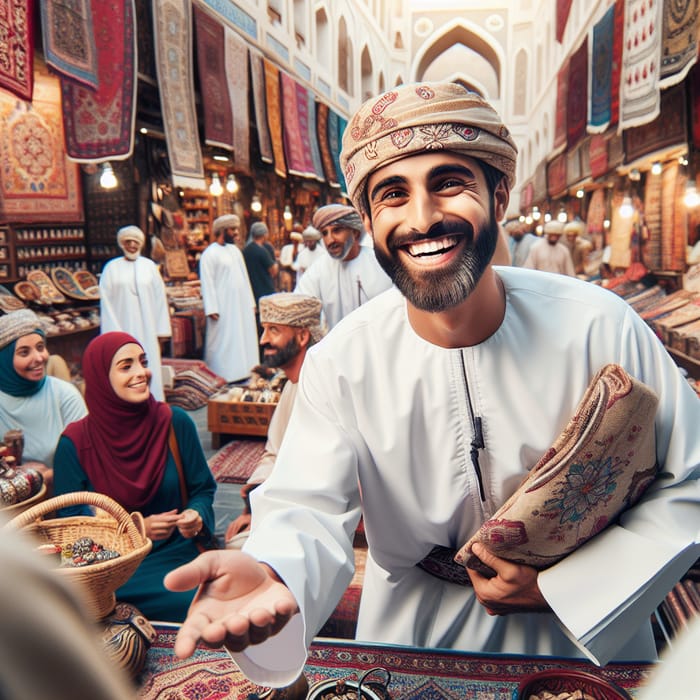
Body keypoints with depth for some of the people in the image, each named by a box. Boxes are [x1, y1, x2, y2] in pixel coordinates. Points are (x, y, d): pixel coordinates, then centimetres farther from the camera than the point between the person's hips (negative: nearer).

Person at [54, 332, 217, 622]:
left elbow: (202, 489, 7)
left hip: (176, 552, 2)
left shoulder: (175, 422, -3)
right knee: (191, 602, -28)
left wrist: (197, 516, -17)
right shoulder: (75, 442, -6)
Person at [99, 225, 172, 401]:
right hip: (123, 328, -1)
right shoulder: (112, 268, 3)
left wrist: (162, 330, 1)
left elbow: (159, 298, 6)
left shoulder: (149, 266, 7)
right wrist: (113, 332, -7)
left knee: (149, 368, 3)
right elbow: (106, 302, 0)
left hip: (147, 328, 1)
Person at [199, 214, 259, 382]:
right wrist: (212, 309, -18)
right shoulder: (210, 253, -9)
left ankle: (242, 373, 20)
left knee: (245, 341, 10)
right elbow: (207, 283, -13)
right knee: (224, 343, -3)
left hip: (242, 305, 8)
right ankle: (222, 379, 5)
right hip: (223, 309, -7)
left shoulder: (235, 250, 14)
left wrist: (251, 303, 13)